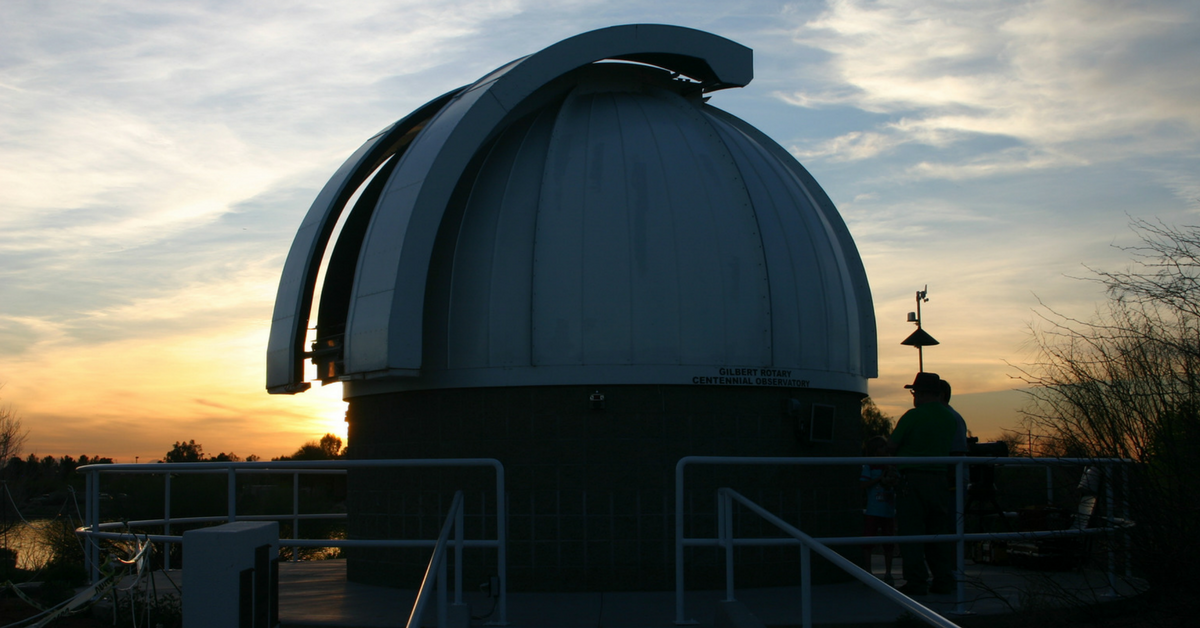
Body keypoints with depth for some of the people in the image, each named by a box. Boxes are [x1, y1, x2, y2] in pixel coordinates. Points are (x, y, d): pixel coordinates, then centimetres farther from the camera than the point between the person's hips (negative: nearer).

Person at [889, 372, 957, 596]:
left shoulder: (913, 416, -10)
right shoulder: (951, 419, 8)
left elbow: (892, 445, -8)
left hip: (913, 478, -6)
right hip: (941, 479, 6)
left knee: (911, 531, -2)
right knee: (937, 531, 14)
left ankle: (916, 582, -6)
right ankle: (944, 581, 13)